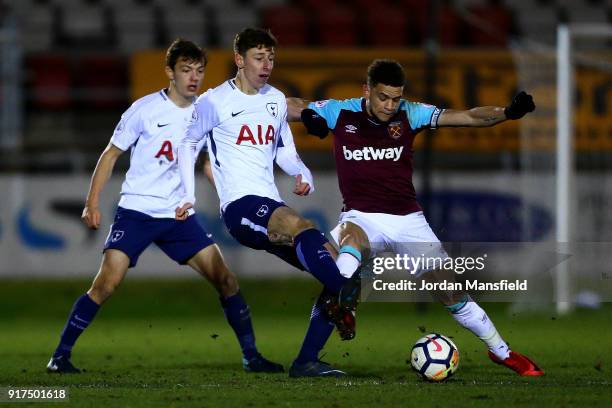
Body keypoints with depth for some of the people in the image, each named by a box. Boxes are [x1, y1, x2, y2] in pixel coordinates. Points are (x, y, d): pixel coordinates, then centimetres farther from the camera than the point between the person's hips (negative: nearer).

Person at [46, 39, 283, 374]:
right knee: (108, 282, -17)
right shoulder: (145, 110, -8)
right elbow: (110, 154, -1)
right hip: (136, 211, -5)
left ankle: (251, 356, 9)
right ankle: (60, 356, -7)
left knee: (225, 279, -2)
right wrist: (91, 204, -6)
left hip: (178, 215, 5)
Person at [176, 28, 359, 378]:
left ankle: (307, 361, -6)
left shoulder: (277, 100, 17)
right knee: (300, 226, -37)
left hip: (272, 207, 7)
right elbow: (189, 143, 13)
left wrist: (302, 173, 6)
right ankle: (345, 296, -52)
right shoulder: (214, 102, 0)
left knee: (333, 264, -8)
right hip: (240, 206, -7)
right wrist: (189, 197, 9)